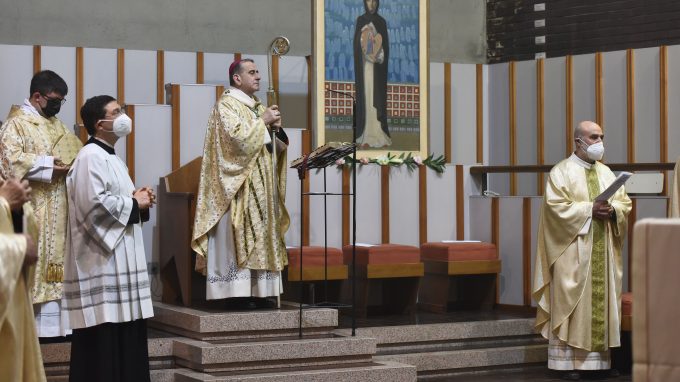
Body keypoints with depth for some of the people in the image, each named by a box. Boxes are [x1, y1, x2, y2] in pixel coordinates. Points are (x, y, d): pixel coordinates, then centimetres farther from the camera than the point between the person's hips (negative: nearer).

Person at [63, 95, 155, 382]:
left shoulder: (110, 157, 19)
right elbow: (95, 203, -24)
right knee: (104, 333, -8)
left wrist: (139, 200, 5)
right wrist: (135, 204, -11)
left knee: (124, 329, 10)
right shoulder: (91, 157, -13)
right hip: (102, 258, -10)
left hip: (120, 256, 10)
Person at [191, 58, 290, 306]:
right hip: (237, 186, -9)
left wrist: (276, 128, -2)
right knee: (237, 237, -11)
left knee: (260, 233, 5)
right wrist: (262, 122, -13)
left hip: (260, 186, 9)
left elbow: (276, 146, 17)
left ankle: (257, 290, 6)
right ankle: (235, 291, -11)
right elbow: (237, 137, -22)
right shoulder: (226, 105, -7)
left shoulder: (258, 107, 18)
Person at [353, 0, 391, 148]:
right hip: (364, 65, -1)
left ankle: (380, 135, -1)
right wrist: (368, 55, -16)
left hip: (378, 67, 1)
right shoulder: (360, 20, 4)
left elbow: (386, 45, 5)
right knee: (366, 97, -4)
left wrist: (379, 57, -13)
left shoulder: (381, 21, 7)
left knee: (378, 98, -2)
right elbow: (356, 43, 0)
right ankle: (366, 136, -4)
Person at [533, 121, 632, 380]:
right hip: (573, 251, -6)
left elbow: (625, 203, 12)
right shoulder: (561, 172, -3)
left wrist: (612, 209, -10)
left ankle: (599, 359, 9)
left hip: (603, 252, 6)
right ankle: (567, 361, -3)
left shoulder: (606, 172, 15)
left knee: (602, 301, 5)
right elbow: (556, 206, -14)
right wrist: (589, 209, -19)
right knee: (571, 301, -6)